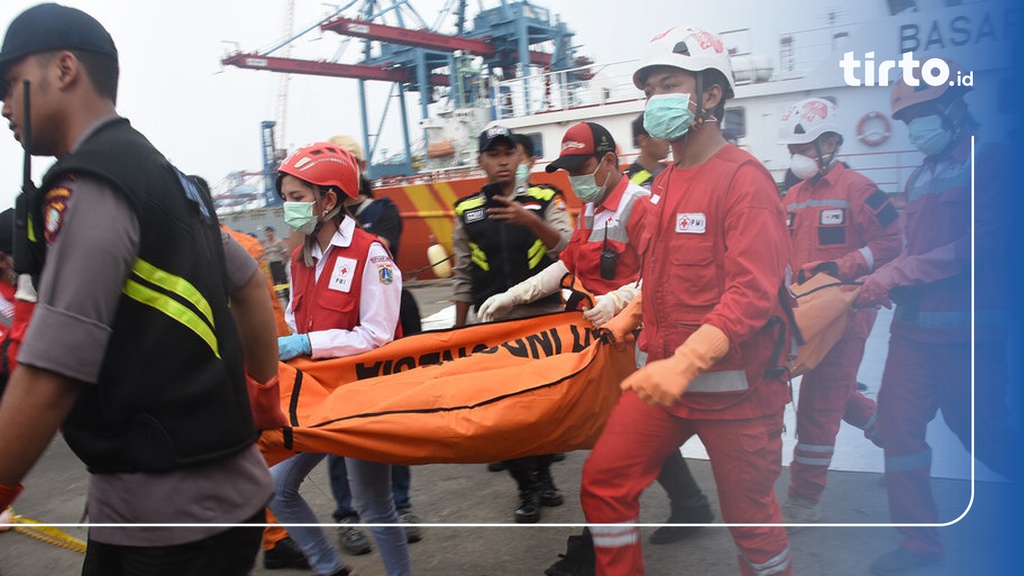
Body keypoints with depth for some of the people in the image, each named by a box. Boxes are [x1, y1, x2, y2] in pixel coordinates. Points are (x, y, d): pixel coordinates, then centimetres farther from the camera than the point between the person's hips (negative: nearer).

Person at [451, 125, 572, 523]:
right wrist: (459, 330, 10)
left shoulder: (545, 200, 0)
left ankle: (542, 474, 31)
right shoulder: (467, 211, 6)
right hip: (494, 322, 1)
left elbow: (567, 249, -14)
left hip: (544, 317, -1)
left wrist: (531, 221, -30)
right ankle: (527, 488, 18)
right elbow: (463, 276, 10)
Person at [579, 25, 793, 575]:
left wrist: (685, 363, -32)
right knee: (603, 482, 4)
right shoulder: (662, 184, 10)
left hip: (732, 385, -6)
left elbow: (753, 293, -22)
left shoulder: (743, 179, -13)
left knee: (749, 514, 10)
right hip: (663, 377, 7)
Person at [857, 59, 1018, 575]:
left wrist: (897, 275, -17)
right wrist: (878, 281, 4)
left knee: (979, 430, 4)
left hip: (971, 331, -7)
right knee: (898, 422, 4)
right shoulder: (920, 178, 16)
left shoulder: (992, 160, -7)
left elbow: (981, 243, -17)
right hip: (914, 325, 7)